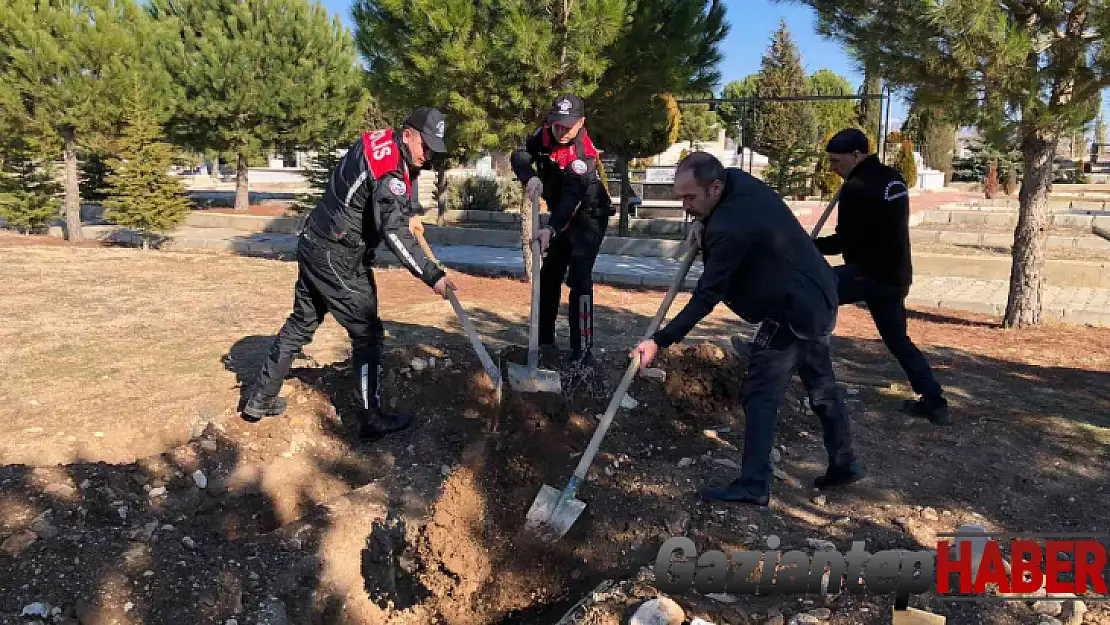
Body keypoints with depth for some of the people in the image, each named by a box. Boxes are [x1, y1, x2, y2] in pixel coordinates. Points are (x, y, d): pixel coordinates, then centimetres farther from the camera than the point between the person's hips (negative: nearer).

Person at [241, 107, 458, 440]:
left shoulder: (380, 142, 7)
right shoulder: (391, 169, -22)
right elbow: (395, 234, -29)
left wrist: (405, 214, 11)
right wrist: (433, 276, -29)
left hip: (313, 246, 10)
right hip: (338, 259, -10)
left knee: (300, 324, 18)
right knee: (367, 335, 0)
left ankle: (260, 401, 29)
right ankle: (371, 420, 9)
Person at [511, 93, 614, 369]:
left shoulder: (584, 155, -30)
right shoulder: (545, 134, -11)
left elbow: (573, 197, -40)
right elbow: (520, 156, -16)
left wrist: (551, 229, -53)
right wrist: (530, 177, -38)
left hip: (588, 216, -7)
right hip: (560, 215, 8)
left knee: (579, 279, -21)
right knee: (548, 275, 13)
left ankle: (582, 351, -19)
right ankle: (545, 339, 27)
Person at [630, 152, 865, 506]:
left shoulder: (731, 227, -29)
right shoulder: (738, 180, -2)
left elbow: (706, 298, -28)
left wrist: (660, 342, -27)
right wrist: (704, 226, 2)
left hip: (792, 314, -11)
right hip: (818, 300, 11)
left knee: (760, 396, -6)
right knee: (821, 387, 21)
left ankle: (753, 486, -2)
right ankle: (845, 464, 35)